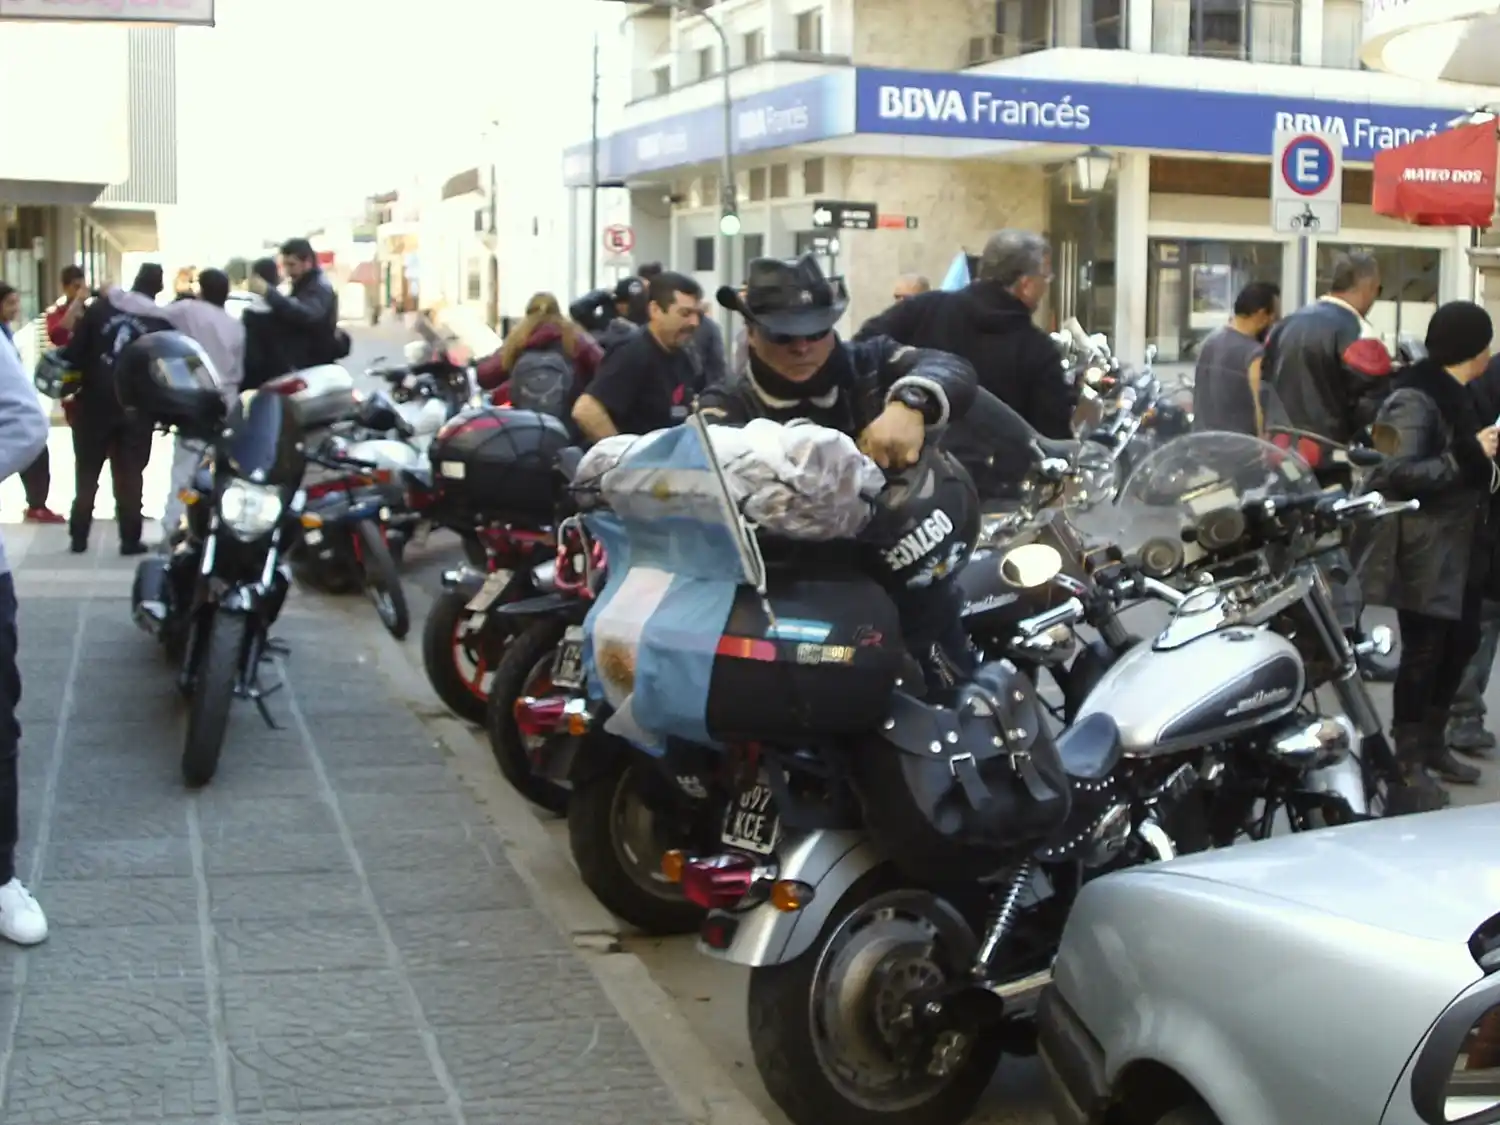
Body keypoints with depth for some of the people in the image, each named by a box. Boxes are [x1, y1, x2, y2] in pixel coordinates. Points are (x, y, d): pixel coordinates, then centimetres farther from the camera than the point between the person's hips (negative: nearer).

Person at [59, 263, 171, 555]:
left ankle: (78, 536, 13)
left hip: (95, 401, 1)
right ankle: (130, 539, 4)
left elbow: (76, 350, -3)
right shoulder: (162, 320, -3)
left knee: (86, 472, 11)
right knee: (129, 475, 6)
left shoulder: (100, 307, -1)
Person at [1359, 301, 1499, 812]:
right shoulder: (1416, 398, -17)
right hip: (1424, 550, -10)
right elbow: (1400, 472, -27)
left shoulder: (1454, 394, 14)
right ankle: (1406, 764, 7)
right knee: (1424, 651, -3)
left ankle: (1432, 743, 30)